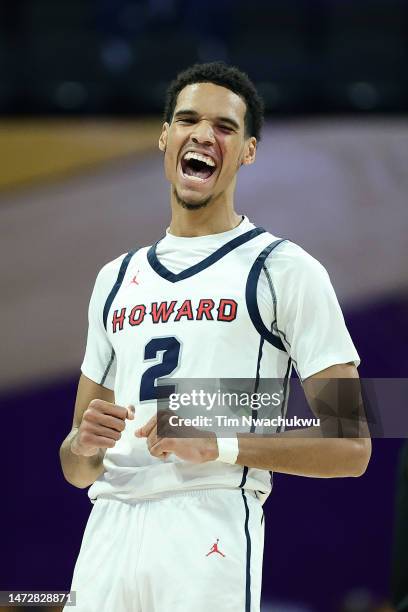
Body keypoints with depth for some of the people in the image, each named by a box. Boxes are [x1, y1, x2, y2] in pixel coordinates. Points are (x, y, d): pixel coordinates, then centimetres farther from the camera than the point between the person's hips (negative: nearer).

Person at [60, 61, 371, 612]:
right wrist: (84, 444, -2)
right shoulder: (116, 279, 20)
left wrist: (219, 444, -16)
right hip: (107, 535, 5)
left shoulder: (286, 270, 2)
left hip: (210, 540, -5)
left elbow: (349, 448, -4)